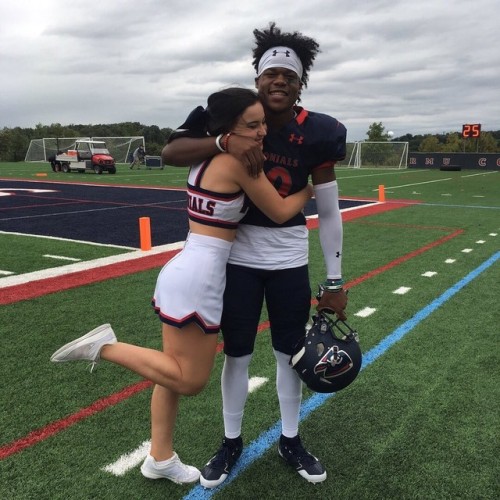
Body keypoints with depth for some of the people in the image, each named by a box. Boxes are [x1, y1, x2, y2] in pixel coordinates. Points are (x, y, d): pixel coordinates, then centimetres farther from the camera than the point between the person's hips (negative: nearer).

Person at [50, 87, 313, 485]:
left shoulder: (205, 157, 10)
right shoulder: (238, 161, -14)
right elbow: (280, 213, -5)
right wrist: (310, 189, 13)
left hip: (185, 271, 10)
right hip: (198, 279, -10)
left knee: (176, 372, 17)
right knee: (190, 381, 4)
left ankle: (161, 459, 30)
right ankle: (106, 346, 0)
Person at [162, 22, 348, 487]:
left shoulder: (315, 134, -9)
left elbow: (329, 213, -4)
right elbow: (169, 153, -22)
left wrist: (334, 282, -4)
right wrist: (226, 141, -38)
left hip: (290, 259, 1)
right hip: (240, 257, 0)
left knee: (290, 352, 12)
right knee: (236, 354, 9)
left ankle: (290, 441, 34)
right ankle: (231, 442, 31)